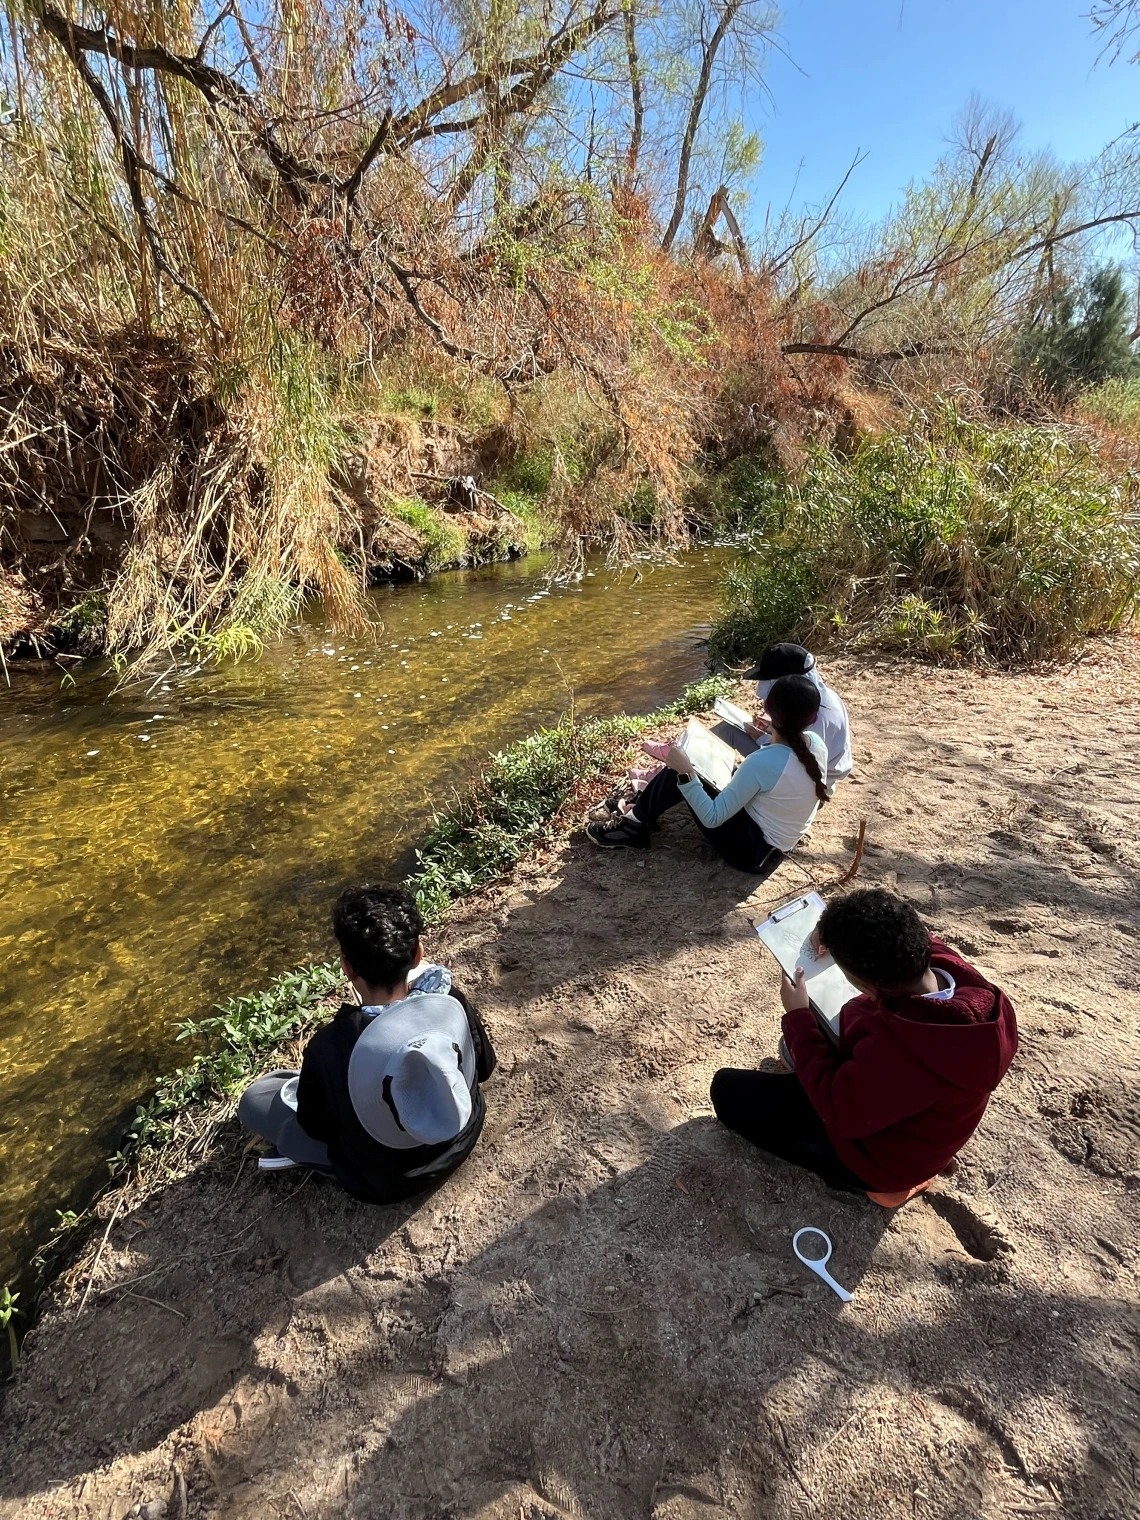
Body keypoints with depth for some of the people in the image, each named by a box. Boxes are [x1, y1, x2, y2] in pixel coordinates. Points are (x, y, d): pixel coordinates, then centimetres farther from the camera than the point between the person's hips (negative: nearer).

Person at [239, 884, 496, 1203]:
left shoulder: (329, 1048, -36)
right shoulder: (452, 1002, -28)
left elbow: (316, 1128, -14)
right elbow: (484, 1067, -7)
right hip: (464, 1138, 3)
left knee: (253, 1099, 10)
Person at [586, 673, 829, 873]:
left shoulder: (762, 762, -32)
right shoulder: (817, 744, -10)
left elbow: (712, 817, -27)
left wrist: (684, 773, -27)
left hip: (751, 850, -8)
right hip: (777, 846, 8)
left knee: (678, 774, -6)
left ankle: (634, 826, 12)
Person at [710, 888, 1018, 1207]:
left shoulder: (902, 1050, -46)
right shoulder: (943, 962, -24)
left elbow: (837, 1110, -29)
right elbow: (907, 947, 2)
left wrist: (798, 1016, -23)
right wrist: (843, 936, -12)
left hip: (881, 1153, -8)